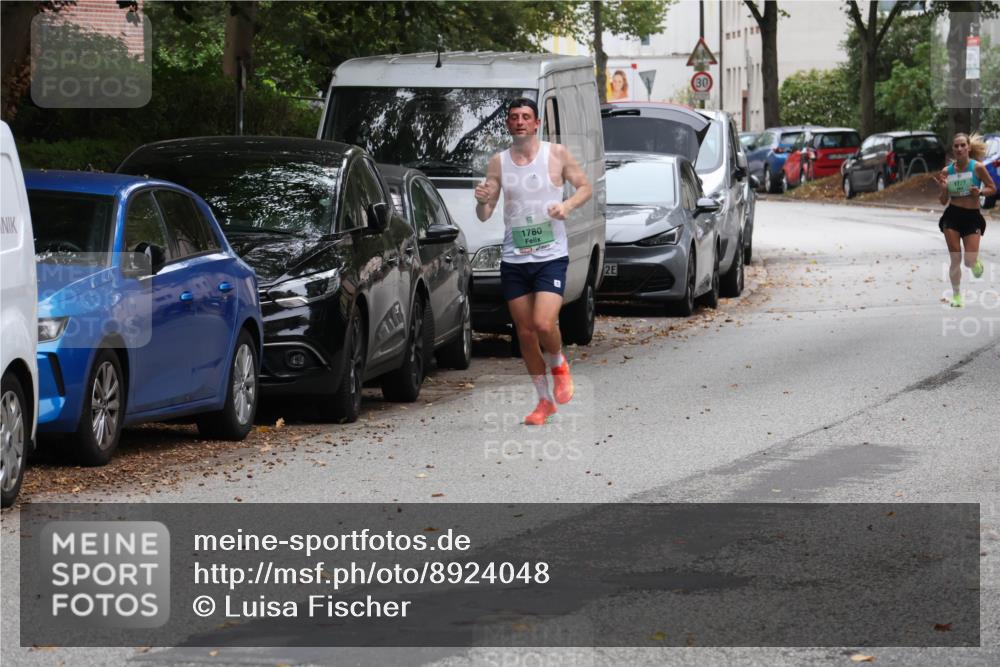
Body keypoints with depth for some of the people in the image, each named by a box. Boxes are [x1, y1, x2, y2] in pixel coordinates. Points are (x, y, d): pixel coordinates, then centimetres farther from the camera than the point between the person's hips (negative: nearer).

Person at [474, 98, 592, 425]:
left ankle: (559, 365, 12)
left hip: (551, 256, -3)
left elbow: (585, 186, 7)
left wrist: (567, 205, -13)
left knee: (544, 324, -20)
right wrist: (482, 200, -17)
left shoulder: (557, 154, -1)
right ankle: (545, 400, 21)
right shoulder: (498, 163, 5)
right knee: (525, 333, 6)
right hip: (513, 260, 3)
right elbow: (484, 215, 6)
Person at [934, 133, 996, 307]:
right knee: (955, 259, -2)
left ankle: (977, 264, 33)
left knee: (970, 261, -6)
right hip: (952, 216, 1)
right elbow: (943, 200, 7)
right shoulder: (946, 171, 0)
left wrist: (980, 191, -18)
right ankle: (956, 295, 13)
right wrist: (943, 188, -12)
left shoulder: (978, 167, -7)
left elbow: (993, 189, 1)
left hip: (972, 216, -1)